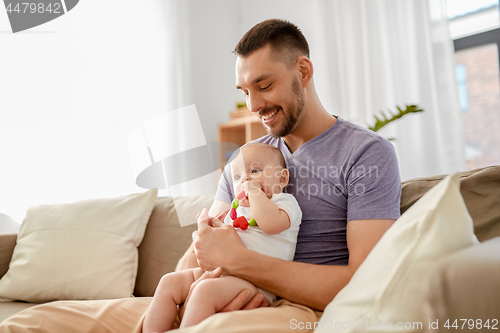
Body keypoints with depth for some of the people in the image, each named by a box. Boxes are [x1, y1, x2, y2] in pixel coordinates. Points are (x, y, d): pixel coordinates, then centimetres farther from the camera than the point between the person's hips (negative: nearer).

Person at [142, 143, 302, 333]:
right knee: (170, 282, -2)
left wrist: (254, 191, -10)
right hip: (218, 269, 9)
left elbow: (270, 223, -22)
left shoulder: (286, 202, 3)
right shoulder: (237, 208, 27)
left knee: (205, 290, -33)